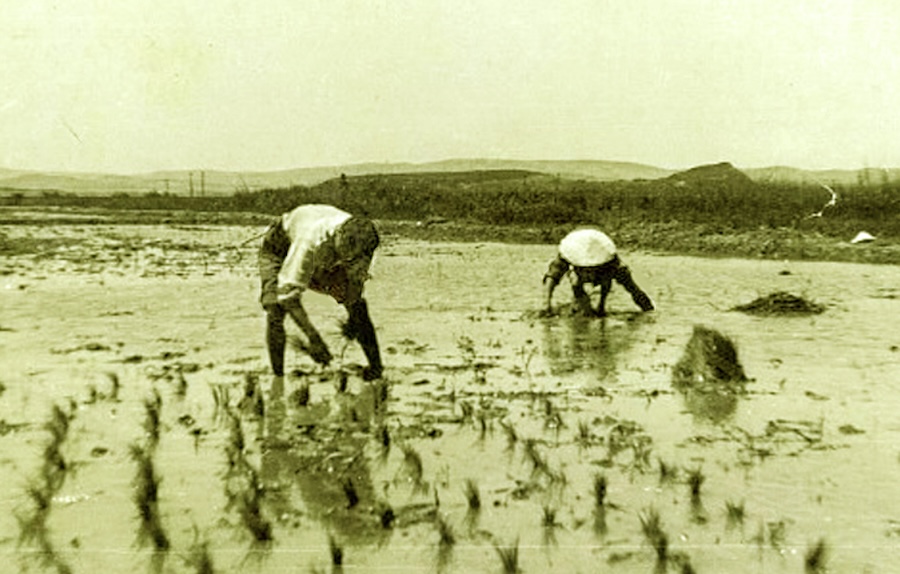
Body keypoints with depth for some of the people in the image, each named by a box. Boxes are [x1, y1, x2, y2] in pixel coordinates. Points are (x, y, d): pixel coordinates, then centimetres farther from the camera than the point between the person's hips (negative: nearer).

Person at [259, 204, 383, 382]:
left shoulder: (358, 237, -31)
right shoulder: (311, 240, -48)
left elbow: (357, 278, -11)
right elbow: (288, 290, -47)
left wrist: (353, 317, -5)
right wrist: (314, 338, -49)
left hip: (322, 259, 4)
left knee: (357, 305, -8)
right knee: (276, 310, -25)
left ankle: (376, 367, 3)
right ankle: (278, 378, -13)